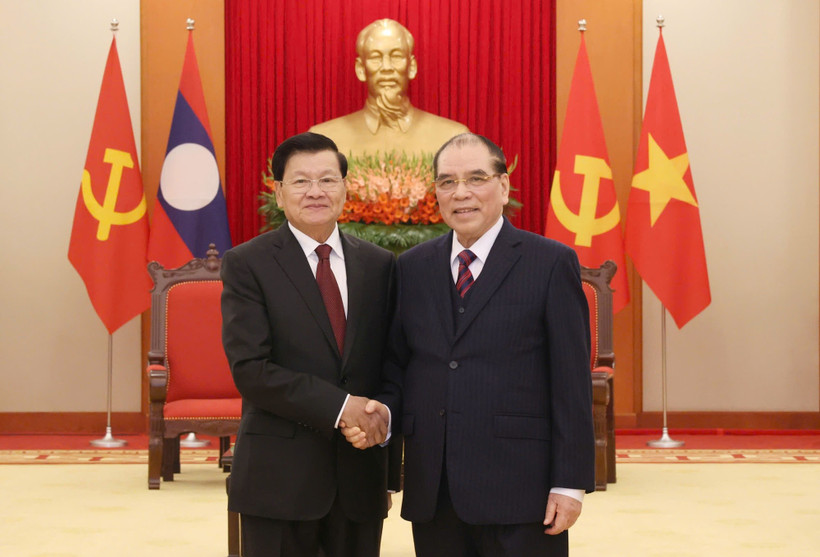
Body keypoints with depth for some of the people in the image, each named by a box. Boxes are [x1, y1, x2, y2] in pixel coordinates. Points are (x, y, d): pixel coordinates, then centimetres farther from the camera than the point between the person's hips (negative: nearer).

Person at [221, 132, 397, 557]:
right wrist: (339, 406, -17)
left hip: (361, 476, 4)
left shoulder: (379, 265, 9)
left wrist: (383, 416, -1)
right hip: (279, 477, -3)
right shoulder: (246, 264, -3)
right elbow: (250, 370, -13)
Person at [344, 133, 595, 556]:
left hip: (518, 491, -4)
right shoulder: (412, 267, 11)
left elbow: (572, 382, -5)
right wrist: (383, 411, -6)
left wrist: (569, 484, -9)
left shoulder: (551, 263, -2)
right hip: (432, 493, 4)